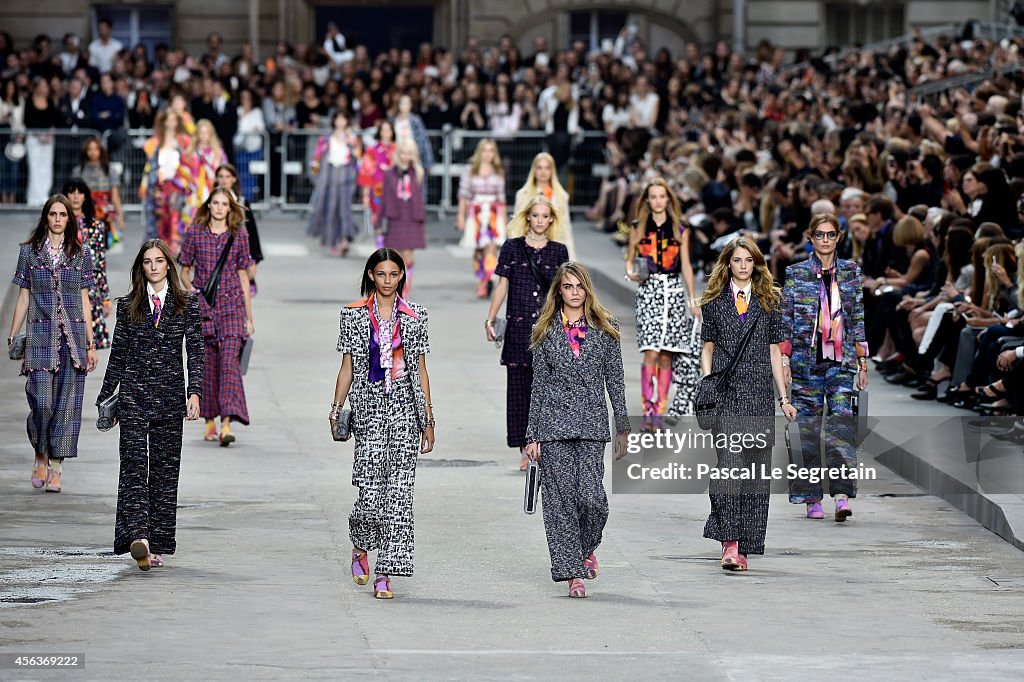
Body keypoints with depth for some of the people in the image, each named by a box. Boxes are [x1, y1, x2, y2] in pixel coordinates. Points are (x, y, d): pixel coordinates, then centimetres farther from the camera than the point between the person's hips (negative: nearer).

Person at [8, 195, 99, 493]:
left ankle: (56, 468, 3)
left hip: (73, 336, 1)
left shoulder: (81, 254, 9)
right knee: (42, 401, -10)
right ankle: (41, 456, 14)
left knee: (66, 402, -2)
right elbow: (23, 298, 10)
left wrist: (91, 344, 7)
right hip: (40, 335, -1)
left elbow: (85, 301, 10)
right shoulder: (29, 252, 7)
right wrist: (12, 339, 6)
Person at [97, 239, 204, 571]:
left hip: (170, 394, 0)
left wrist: (194, 392, -9)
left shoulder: (187, 303, 5)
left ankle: (157, 545, 9)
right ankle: (138, 536, -26)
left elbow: (195, 351, 2)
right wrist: (105, 397, 13)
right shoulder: (128, 305, 7)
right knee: (134, 464, -13)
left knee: (165, 468, 3)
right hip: (134, 391, 0)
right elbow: (118, 353, 12)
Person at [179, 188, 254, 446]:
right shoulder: (195, 233, 5)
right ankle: (210, 421, 17)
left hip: (231, 304, -1)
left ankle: (227, 424, -23)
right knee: (207, 364, 4)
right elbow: (184, 270, 12)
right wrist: (190, 287, -11)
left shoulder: (239, 236, 6)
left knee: (229, 360, -14)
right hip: (202, 305, 1)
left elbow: (243, 276, 11)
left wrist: (249, 317, 11)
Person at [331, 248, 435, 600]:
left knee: (399, 490, -5)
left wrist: (429, 420, 7)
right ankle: (360, 547, 23)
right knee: (370, 490, -8)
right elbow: (347, 368, 7)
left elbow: (421, 370, 10)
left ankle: (385, 572, -3)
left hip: (405, 406, 1)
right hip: (370, 406, -1)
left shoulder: (414, 317, 8)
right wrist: (336, 409, 0)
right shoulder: (354, 314, 5)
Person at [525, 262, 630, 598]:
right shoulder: (545, 331, 7)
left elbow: (615, 380, 9)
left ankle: (586, 549, 20)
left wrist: (623, 427, 5)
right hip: (554, 422, 0)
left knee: (592, 496, -10)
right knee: (560, 498, -4)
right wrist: (532, 435, 5)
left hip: (591, 423, 0)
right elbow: (538, 384, 8)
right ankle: (572, 572, 1)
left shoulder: (605, 328, 7)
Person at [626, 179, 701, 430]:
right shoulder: (638, 228, 7)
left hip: (674, 291, 1)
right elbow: (630, 260, 12)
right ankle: (648, 408, -15)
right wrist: (631, 273, -11)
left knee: (667, 355, 1)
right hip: (648, 290, -1)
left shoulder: (680, 230, 8)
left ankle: (660, 409, 6)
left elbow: (686, 265, 11)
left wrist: (692, 299, 11)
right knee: (651, 352, -14)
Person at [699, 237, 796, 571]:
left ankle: (743, 546, 6)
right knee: (727, 462, -15)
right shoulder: (714, 301, 10)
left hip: (759, 393, 2)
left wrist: (784, 398, 10)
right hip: (724, 394, -2)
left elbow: (774, 351, 12)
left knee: (755, 466, 1)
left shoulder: (769, 300, 12)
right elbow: (708, 347, 13)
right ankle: (730, 542, -20)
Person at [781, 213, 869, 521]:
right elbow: (786, 319, 4)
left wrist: (862, 362, 9)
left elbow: (858, 319, 12)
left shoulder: (851, 273, 10)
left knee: (841, 420, -13)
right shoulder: (795, 273, 5)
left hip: (841, 360, 1)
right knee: (808, 426, 0)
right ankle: (811, 499, 6)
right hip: (806, 360, -1)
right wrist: (785, 360, -3)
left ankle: (842, 495, -18)